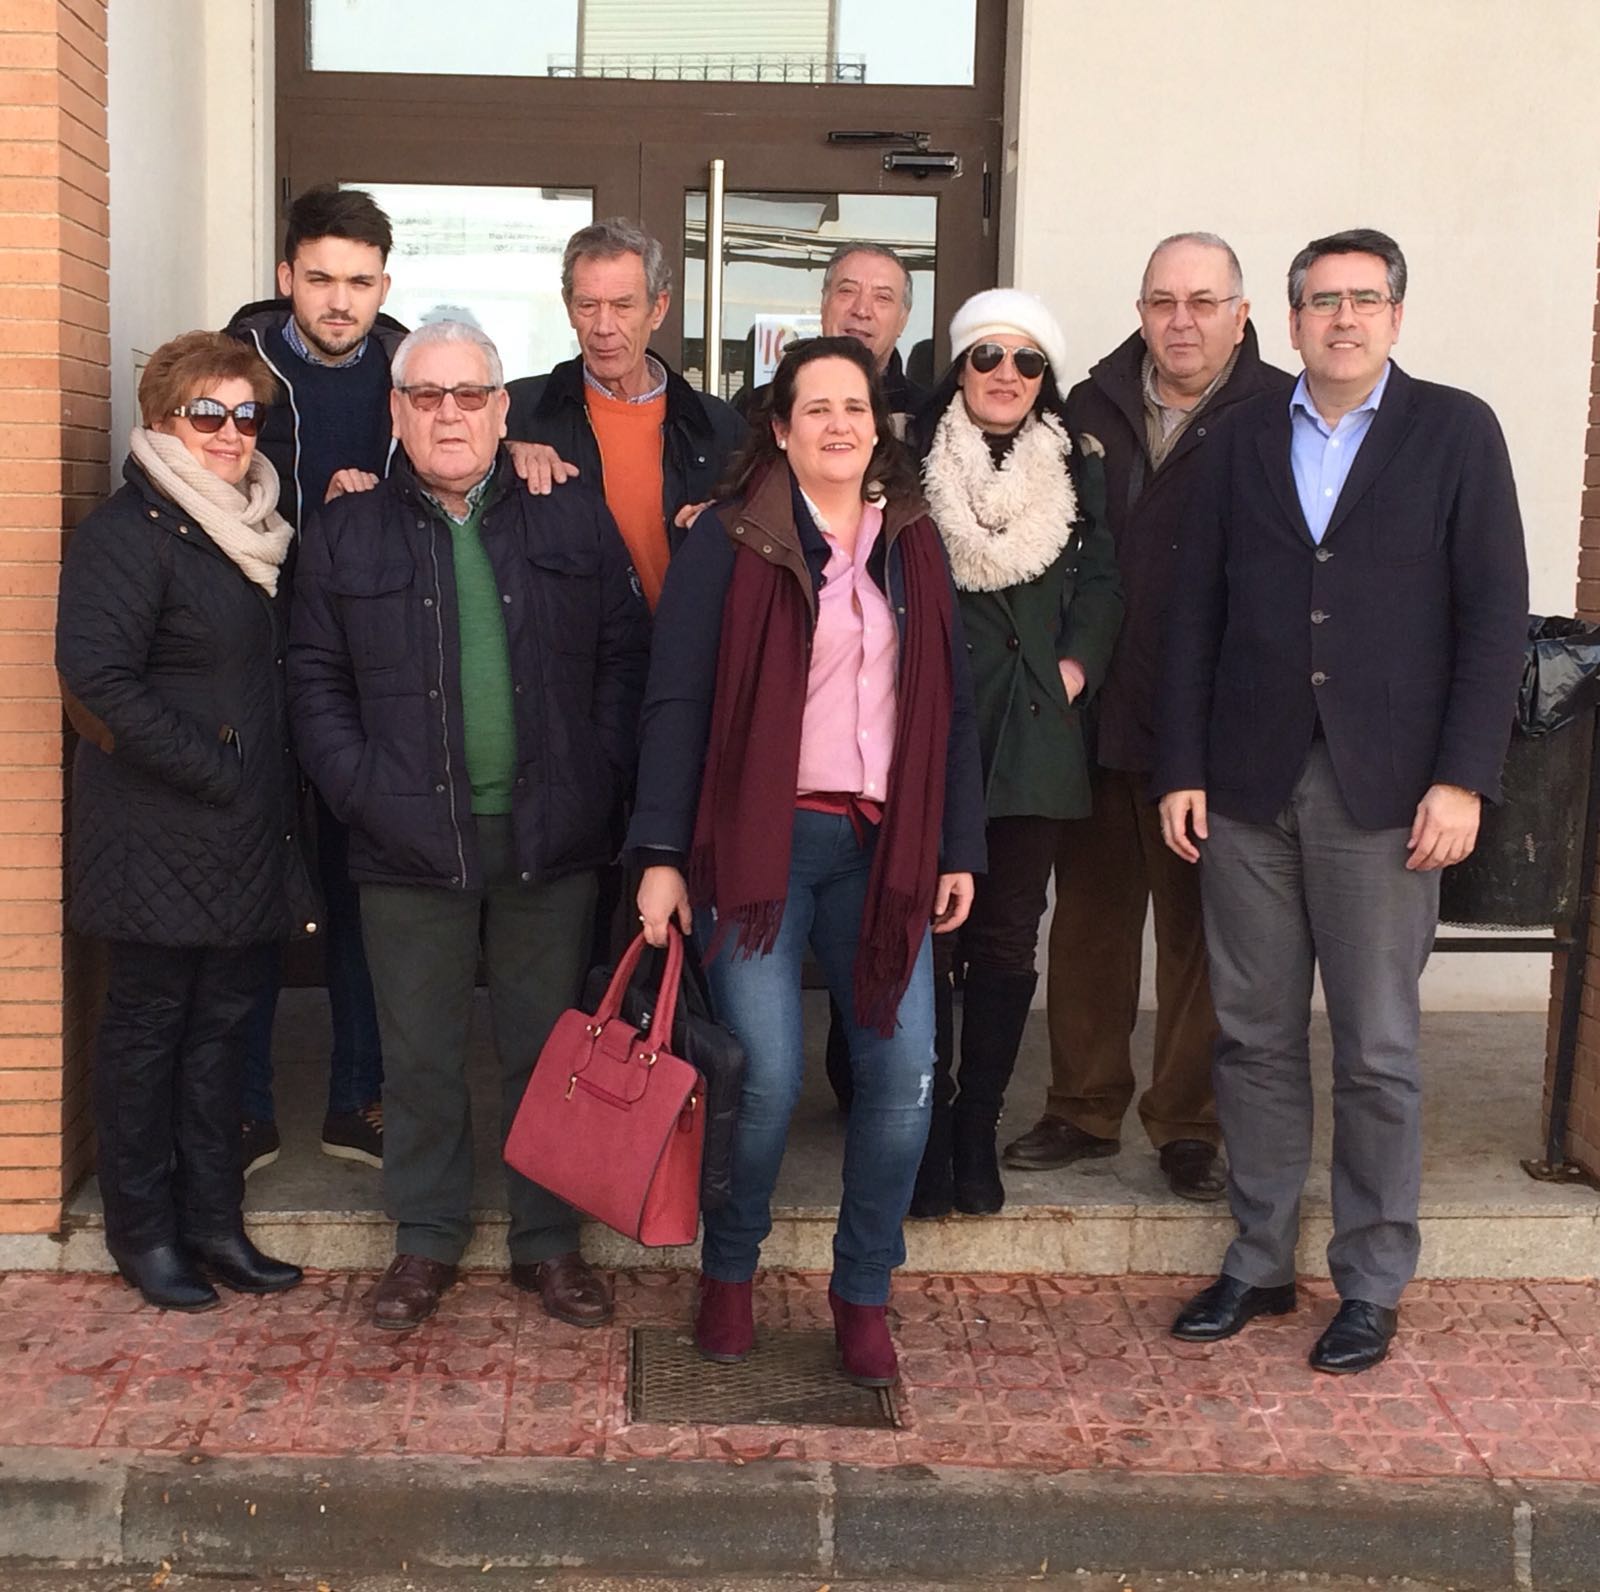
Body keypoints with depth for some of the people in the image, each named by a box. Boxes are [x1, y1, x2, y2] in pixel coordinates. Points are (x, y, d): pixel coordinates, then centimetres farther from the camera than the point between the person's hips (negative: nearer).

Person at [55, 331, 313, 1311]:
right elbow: (97, 672, -22)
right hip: (160, 839, -7)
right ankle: (144, 1230, 18)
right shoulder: (129, 532, -11)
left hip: (246, 839, 7)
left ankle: (213, 1220, 23)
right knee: (149, 1026, 5)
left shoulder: (254, 531, 15)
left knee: (222, 1022, 13)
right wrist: (215, 772, -19)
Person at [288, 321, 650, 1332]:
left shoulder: (575, 522, 5)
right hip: (413, 842, 0)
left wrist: (599, 780, -6)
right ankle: (426, 1241, 24)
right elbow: (318, 680, 5)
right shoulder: (347, 535, 5)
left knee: (548, 1049, 9)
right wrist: (360, 791, -7)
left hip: (551, 840, 0)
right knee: (422, 1057, 9)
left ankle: (550, 1242, 23)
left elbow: (626, 657, 4)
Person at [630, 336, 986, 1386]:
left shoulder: (914, 543, 12)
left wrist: (960, 849, 9)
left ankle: (863, 1293, 15)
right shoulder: (730, 541, -1)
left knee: (906, 1070, -3)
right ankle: (730, 1273, 20)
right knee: (767, 1076, -7)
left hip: (883, 846, 4)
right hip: (760, 840, -4)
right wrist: (664, 856, -9)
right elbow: (677, 701, -4)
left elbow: (952, 703, 14)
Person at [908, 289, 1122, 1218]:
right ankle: (925, 1131, 10)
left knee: (1007, 937, 3)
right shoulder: (914, 461, 6)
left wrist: (1076, 665, -5)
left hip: (1035, 732, 2)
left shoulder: (1078, 469, 12)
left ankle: (978, 1131, 14)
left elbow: (1101, 585, 8)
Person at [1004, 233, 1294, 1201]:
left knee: (1201, 933, 8)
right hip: (1098, 715, 4)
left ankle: (1189, 1125, 22)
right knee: (1091, 920, 13)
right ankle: (1085, 1111, 26)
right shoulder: (1093, 408, 6)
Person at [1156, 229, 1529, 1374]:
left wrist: (1463, 778, -10)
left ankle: (1372, 1283, 17)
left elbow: (1494, 615, -3)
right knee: (1256, 1035, 9)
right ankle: (1260, 1264, 22)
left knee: (1378, 1051, 4)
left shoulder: (1455, 431, 2)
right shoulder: (1247, 438, 11)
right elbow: (1198, 611, 9)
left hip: (1383, 793, -3)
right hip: (1248, 786, 3)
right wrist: (1182, 768, 3)